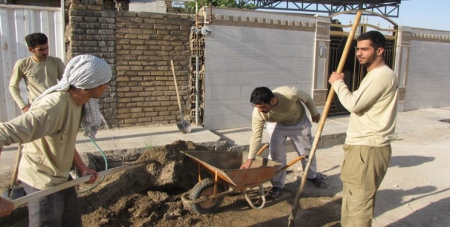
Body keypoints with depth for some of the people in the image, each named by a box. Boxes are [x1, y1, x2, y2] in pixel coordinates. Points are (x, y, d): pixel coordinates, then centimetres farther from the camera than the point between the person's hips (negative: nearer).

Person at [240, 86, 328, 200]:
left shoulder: (290, 94, -41)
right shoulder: (258, 113, -34)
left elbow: (307, 98, -19)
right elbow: (256, 136, -27)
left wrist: (314, 113, -2)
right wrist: (250, 159, -29)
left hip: (299, 123, 0)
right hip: (277, 125, 0)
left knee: (306, 151, 12)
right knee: (275, 153, -10)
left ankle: (312, 176, 38)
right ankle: (277, 185, 8)